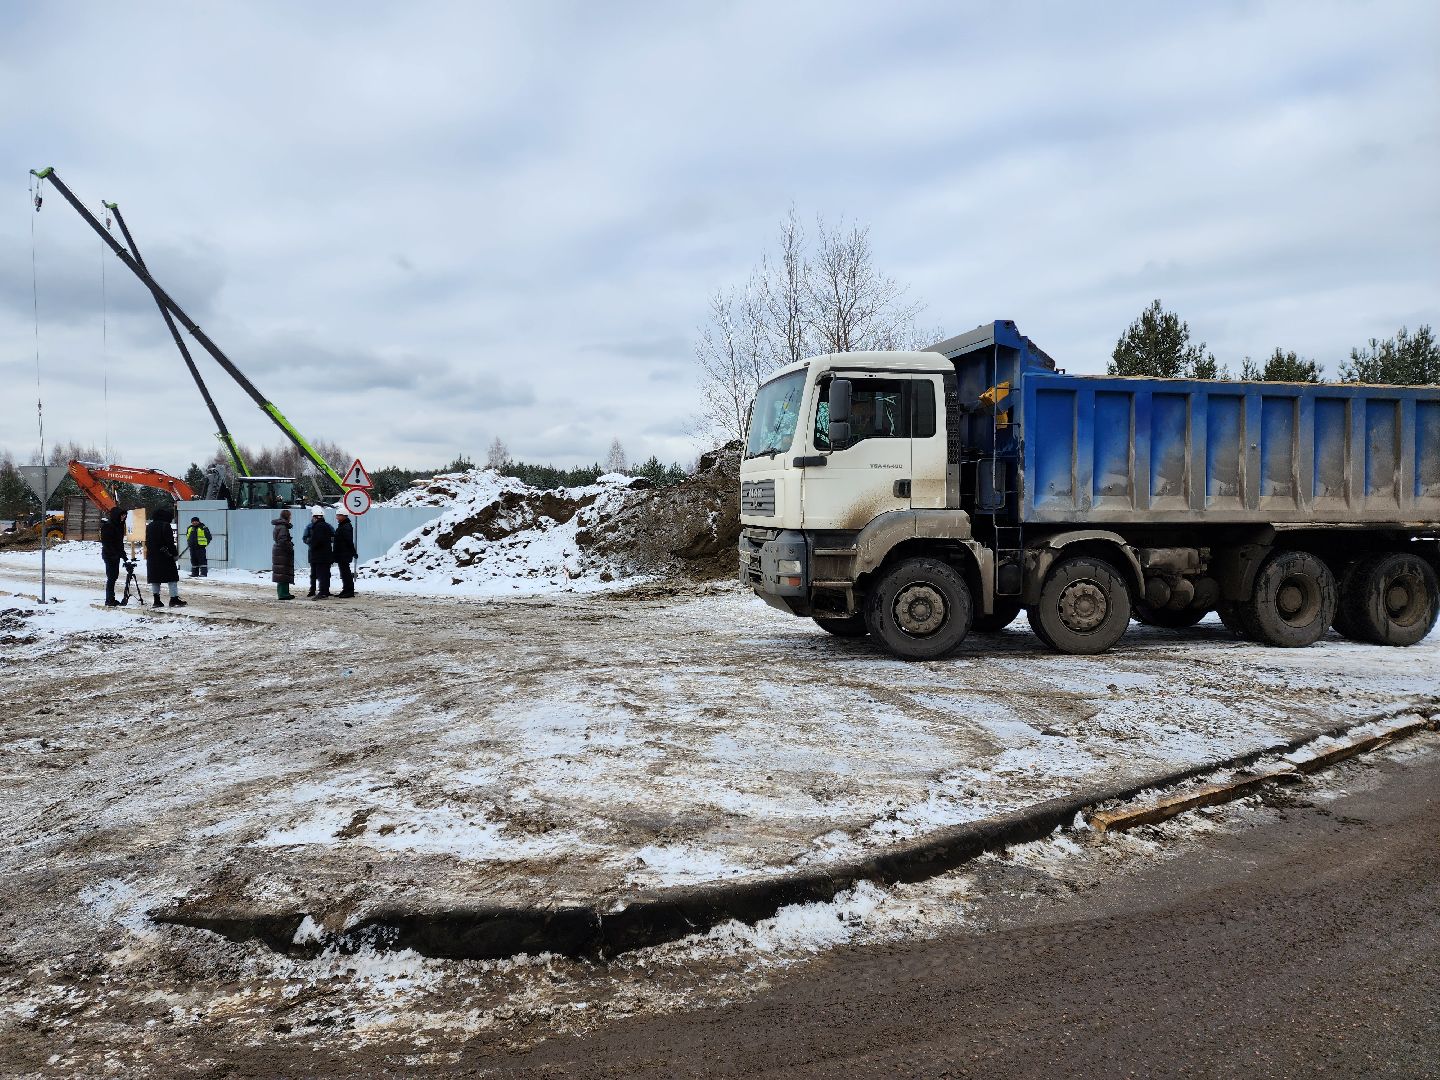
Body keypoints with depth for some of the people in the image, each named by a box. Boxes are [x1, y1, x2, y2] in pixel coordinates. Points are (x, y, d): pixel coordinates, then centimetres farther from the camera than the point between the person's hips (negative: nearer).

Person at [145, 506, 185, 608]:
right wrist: (175, 554, -8)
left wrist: (151, 552, 20)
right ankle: (174, 598, -6)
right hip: (165, 557, -7)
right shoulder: (165, 526, -12)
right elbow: (170, 542, -15)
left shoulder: (149, 526, 12)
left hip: (152, 557, 7)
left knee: (155, 579, 10)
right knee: (172, 577, -2)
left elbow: (147, 542, 16)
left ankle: (156, 600, 9)